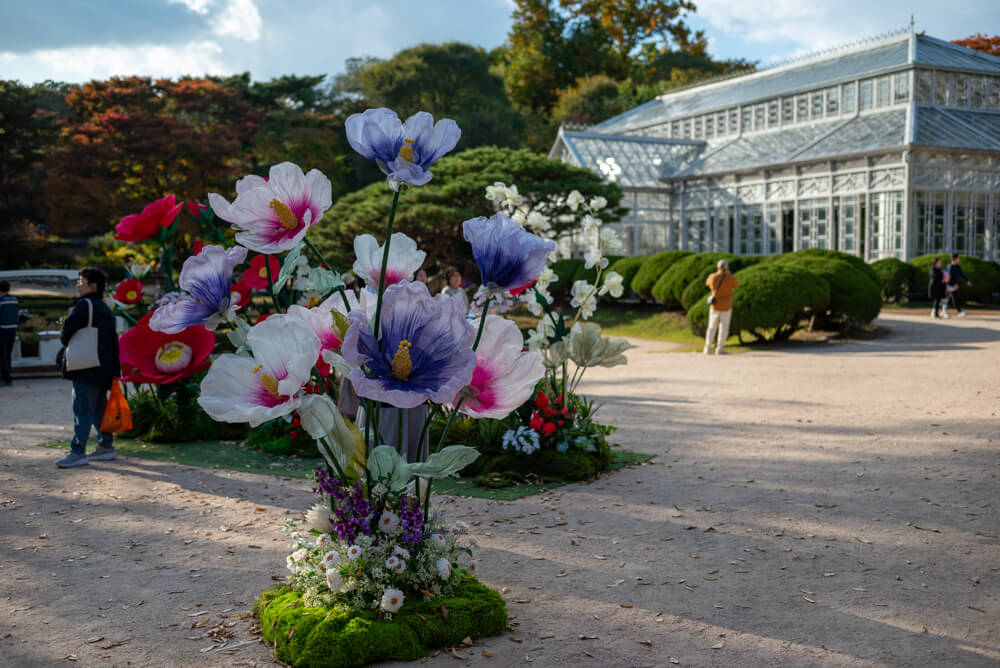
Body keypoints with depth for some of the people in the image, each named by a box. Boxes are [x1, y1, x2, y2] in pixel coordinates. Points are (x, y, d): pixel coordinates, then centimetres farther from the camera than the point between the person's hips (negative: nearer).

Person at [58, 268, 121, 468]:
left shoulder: (84, 305, -11)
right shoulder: (105, 309, 16)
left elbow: (67, 332, -15)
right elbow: (113, 341, 18)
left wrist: (68, 343, 8)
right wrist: (115, 369, 19)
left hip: (86, 367, -9)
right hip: (104, 368, 9)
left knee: (82, 409, -9)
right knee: (99, 407, 16)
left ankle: (78, 452, -9)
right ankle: (106, 446, 22)